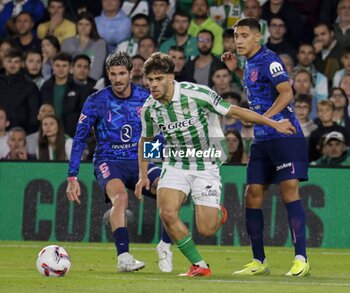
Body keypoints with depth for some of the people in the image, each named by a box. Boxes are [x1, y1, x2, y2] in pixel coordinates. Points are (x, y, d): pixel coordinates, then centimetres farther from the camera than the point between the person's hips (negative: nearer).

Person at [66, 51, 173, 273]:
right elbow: (79, 140, 0)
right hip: (108, 162, -2)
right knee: (120, 196, -34)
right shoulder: (96, 101, -5)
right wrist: (72, 178, -4)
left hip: (139, 161, 3)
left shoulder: (145, 99, 1)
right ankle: (123, 257, -39)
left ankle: (165, 246, -4)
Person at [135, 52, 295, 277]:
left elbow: (235, 111, -11)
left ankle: (218, 213, 29)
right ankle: (199, 266, -5)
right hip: (175, 164, 3)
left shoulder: (196, 94, -20)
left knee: (206, 230, -10)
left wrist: (273, 123, -8)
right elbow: (146, 140, 15)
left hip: (206, 164, -3)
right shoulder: (149, 108, -6)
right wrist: (143, 175, 8)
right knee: (167, 213, -21)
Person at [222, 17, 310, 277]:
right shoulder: (250, 63, 16)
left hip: (284, 136, -9)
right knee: (253, 195, 4)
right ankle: (259, 262, 11)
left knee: (289, 189, -15)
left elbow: (286, 93, -21)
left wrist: (265, 118, -26)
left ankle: (301, 259, -16)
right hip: (261, 139, 9)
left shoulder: (268, 60, -11)